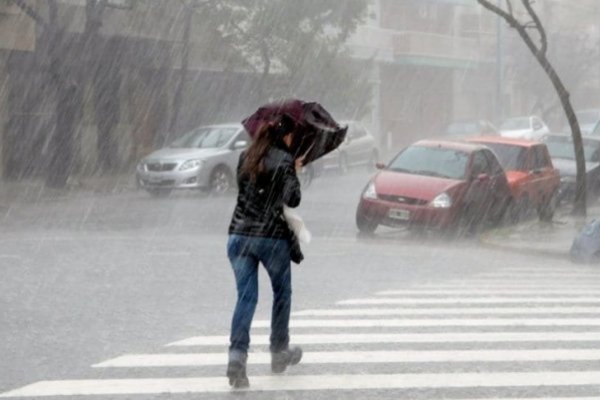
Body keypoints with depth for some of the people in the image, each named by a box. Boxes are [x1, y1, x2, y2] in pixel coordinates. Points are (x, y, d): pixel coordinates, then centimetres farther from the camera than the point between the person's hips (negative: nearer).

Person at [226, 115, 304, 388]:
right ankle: (279, 353, 27)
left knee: (245, 296, 0)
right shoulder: (284, 160, -8)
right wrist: (294, 174, 2)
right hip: (273, 237, -4)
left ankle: (237, 355, -18)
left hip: (239, 235, 4)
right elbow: (292, 199, -15)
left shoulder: (246, 157, 10)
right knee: (282, 294, 17)